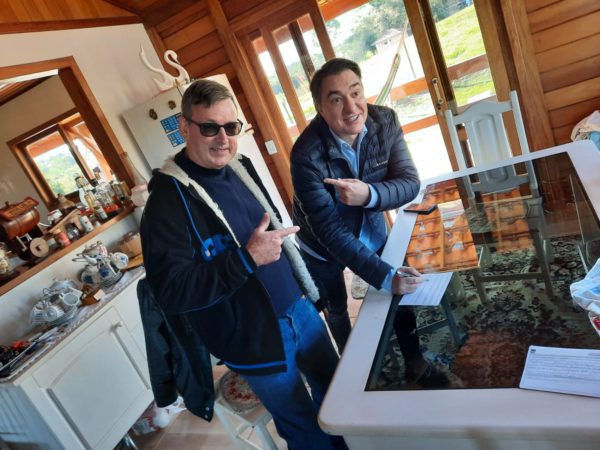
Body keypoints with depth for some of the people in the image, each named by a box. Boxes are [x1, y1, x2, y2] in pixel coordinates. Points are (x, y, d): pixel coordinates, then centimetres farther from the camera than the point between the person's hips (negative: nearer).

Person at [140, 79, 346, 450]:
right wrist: (247, 258, -33)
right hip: (255, 338, -7)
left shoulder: (241, 167, 2)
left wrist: (303, 284, 15)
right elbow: (171, 292, -25)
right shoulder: (168, 201, -21)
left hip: (298, 308, 7)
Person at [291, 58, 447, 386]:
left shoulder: (384, 121, -20)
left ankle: (415, 364, 38)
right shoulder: (307, 155, -34)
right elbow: (330, 231, -34)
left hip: (370, 230, 3)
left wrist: (369, 194, -43)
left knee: (401, 291, 12)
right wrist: (385, 277, -40)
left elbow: (410, 183, -21)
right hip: (322, 246, -3)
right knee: (337, 310, 18)